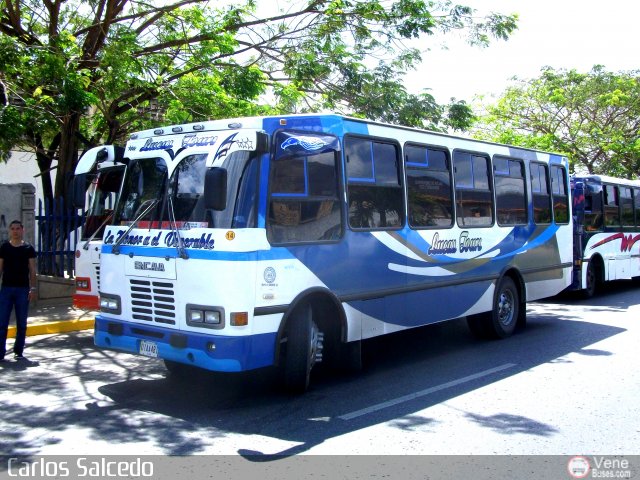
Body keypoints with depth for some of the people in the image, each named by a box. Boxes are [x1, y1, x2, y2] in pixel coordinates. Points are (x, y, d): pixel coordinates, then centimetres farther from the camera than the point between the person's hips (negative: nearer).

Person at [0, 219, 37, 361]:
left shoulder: (28, 249, 3)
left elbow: (32, 270, 4)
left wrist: (32, 288, -4)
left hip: (23, 289, 0)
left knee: (21, 323, 6)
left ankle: (18, 351, 16)